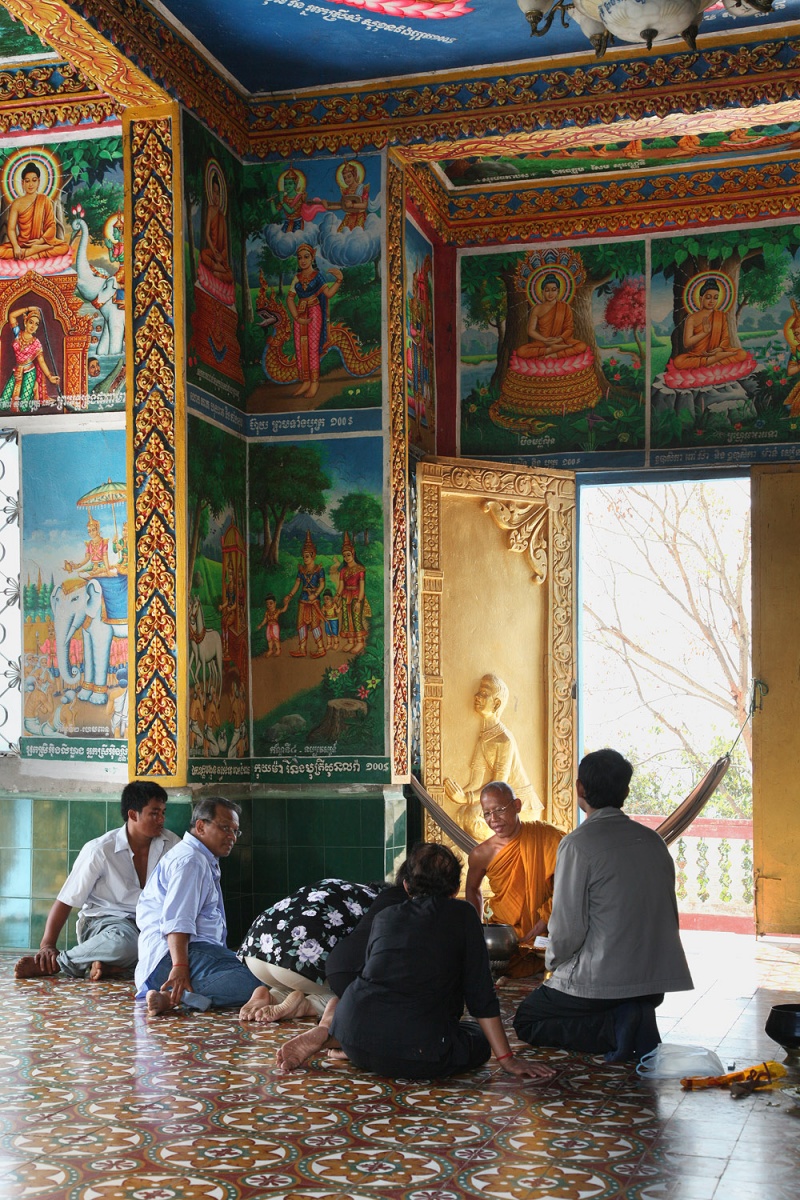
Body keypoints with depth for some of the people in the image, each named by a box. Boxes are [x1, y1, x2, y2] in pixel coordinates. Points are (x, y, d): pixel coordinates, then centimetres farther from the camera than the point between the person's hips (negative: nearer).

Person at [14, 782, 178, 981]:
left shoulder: (171, 843, 1)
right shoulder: (100, 850, -10)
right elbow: (66, 900, -7)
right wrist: (47, 945, -17)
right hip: (104, 918, -4)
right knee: (124, 941, -40)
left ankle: (111, 965, -28)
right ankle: (50, 962, -23)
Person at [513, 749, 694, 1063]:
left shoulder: (578, 843, -14)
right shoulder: (652, 840, 6)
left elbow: (568, 927, -15)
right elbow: (669, 912, 11)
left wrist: (553, 961, 5)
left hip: (602, 980, -7)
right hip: (657, 980, 7)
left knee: (526, 1021, 13)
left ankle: (615, 1028, -8)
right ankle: (636, 1023, 1)